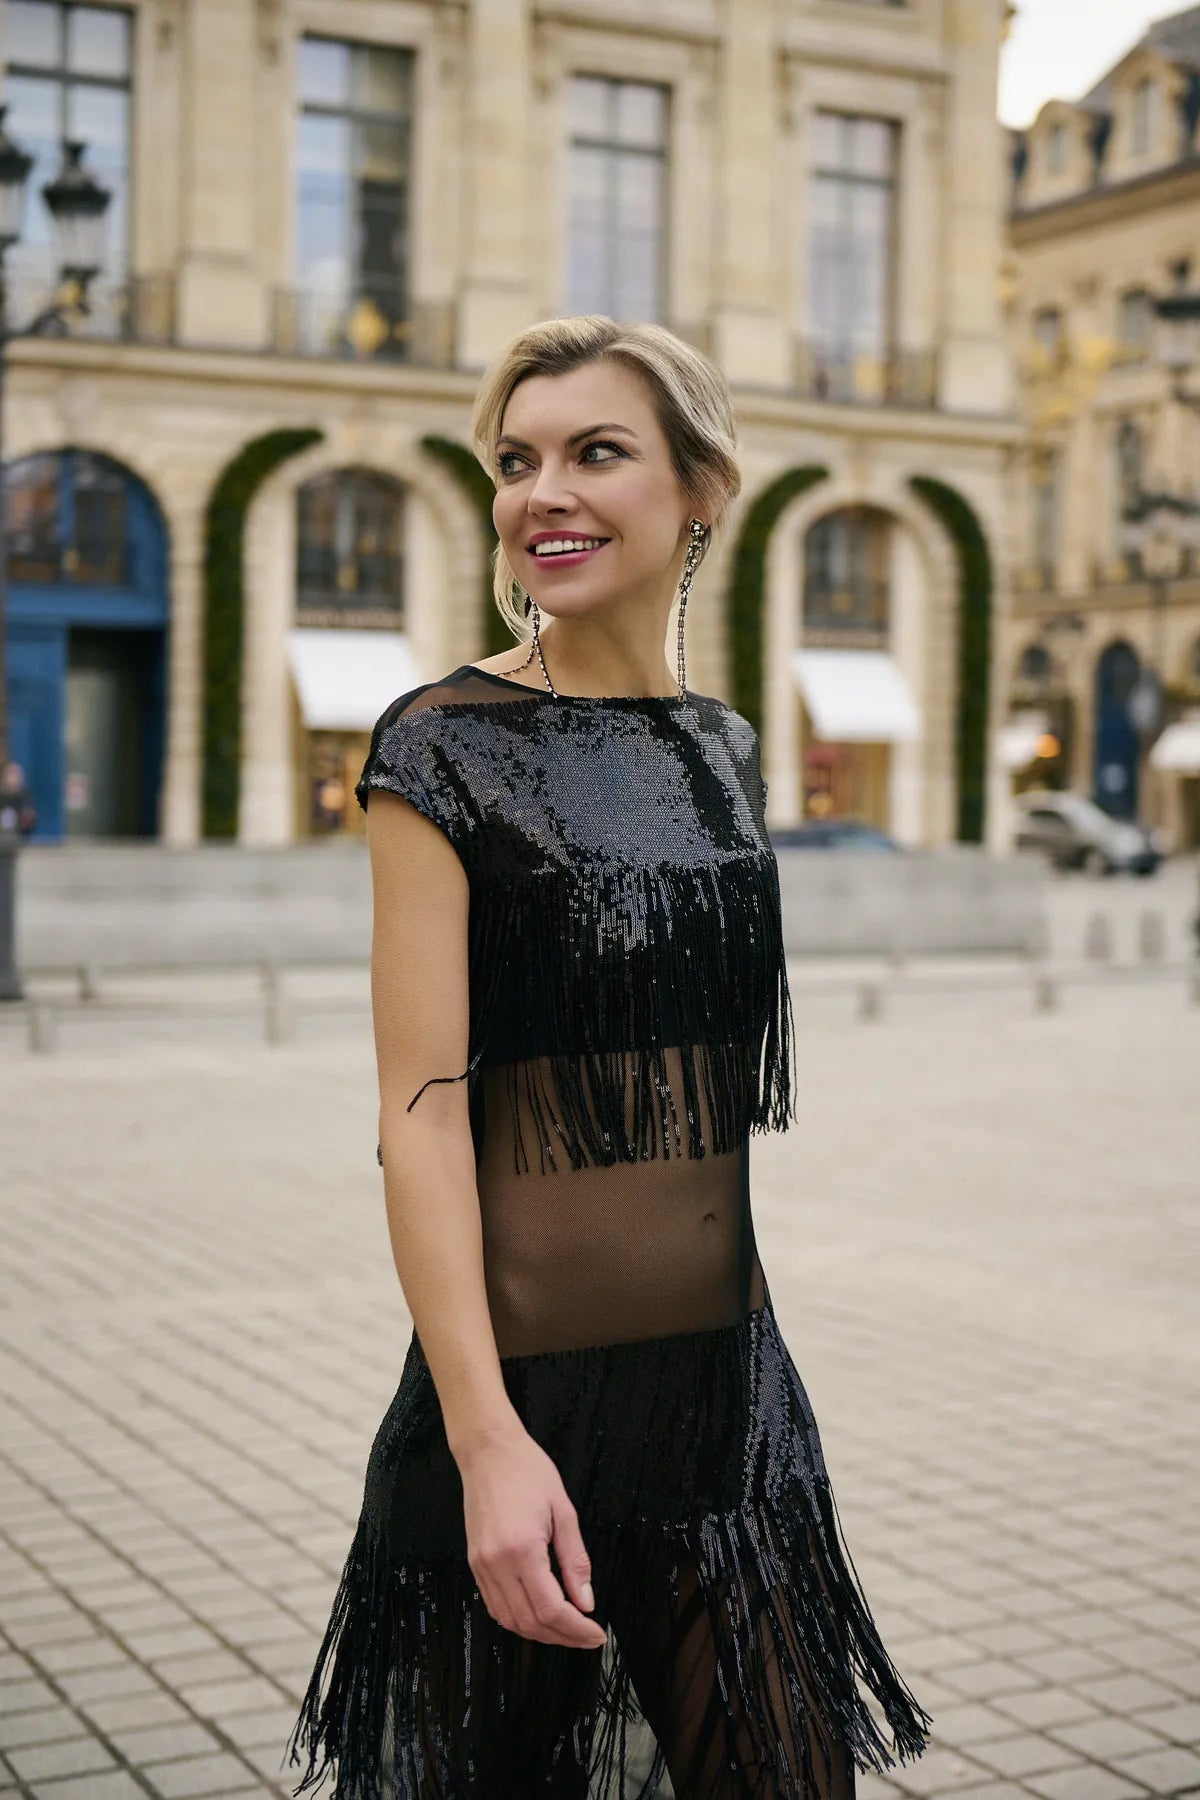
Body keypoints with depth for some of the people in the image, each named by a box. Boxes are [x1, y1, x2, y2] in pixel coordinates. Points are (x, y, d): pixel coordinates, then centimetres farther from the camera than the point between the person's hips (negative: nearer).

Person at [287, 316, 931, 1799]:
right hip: (532, 1382, -5)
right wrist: (488, 1438, -20)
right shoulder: (448, 745, -9)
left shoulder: (726, 749, 9)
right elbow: (421, 1107, -14)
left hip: (733, 1379, 6)